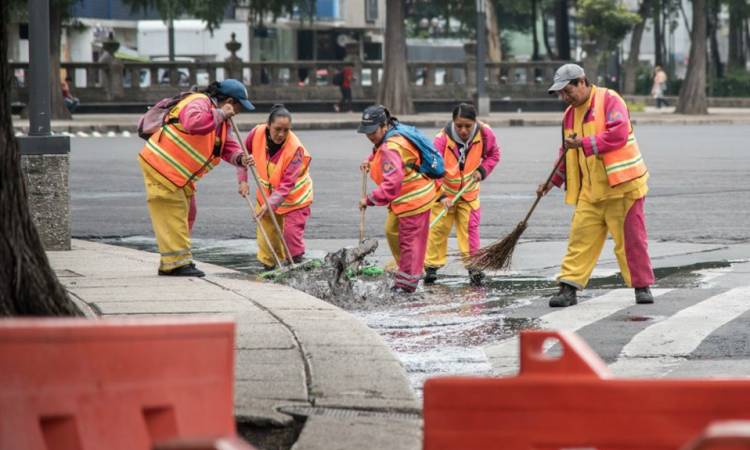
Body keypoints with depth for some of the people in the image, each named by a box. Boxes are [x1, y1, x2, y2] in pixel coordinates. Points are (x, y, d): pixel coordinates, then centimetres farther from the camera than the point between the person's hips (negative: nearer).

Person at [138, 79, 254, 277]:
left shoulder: (222, 120, 11)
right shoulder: (199, 103, -21)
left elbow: (228, 145, 9)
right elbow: (194, 123, -43)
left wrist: (240, 158, -12)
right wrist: (220, 114, -31)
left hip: (180, 175, 11)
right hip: (160, 166, -11)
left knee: (180, 215, 15)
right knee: (171, 215, -10)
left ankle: (171, 263, 23)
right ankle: (177, 262, -10)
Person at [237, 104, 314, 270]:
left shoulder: (295, 148, -31)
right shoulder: (257, 133, -20)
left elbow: (287, 184, -32)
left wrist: (270, 204, -41)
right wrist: (242, 180, -7)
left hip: (294, 195, -4)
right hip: (267, 191, 4)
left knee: (292, 232, -12)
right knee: (265, 230, 6)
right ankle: (268, 265, 23)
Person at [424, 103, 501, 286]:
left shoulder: (484, 134, -19)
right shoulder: (443, 138, -28)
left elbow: (493, 154, 3)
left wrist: (482, 170, -14)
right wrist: (442, 196, -32)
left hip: (469, 191, 2)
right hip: (444, 191, -2)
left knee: (470, 228, -2)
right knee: (438, 228, 2)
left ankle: (473, 266, 2)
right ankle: (432, 266, 12)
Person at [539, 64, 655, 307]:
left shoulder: (609, 100, -9)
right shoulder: (571, 114, 14)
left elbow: (619, 134, -23)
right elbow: (568, 154, 26)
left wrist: (585, 143, -23)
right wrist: (553, 181, 21)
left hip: (621, 185, -6)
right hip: (590, 189, 6)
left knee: (630, 238, 1)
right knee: (581, 236, -1)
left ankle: (642, 287, 13)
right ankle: (568, 288, -2)